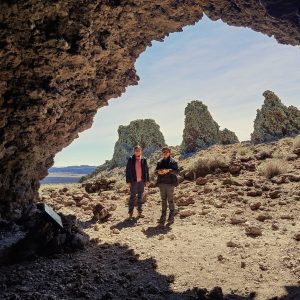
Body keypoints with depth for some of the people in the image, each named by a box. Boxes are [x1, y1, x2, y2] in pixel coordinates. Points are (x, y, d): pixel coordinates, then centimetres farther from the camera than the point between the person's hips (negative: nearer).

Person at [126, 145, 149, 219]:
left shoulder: (143, 159, 5)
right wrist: (128, 181, -7)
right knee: (132, 197, 2)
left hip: (141, 181, 3)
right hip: (133, 181, -3)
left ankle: (139, 212, 18)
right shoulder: (130, 159, -1)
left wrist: (147, 180, 3)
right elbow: (127, 170, -3)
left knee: (140, 197, 10)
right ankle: (130, 212, 8)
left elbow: (146, 170, 7)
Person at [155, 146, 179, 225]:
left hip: (170, 183, -4)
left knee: (170, 200, 1)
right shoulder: (159, 162, 11)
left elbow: (177, 172, -9)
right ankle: (163, 217, 16)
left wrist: (169, 170, -23)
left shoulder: (173, 161, -2)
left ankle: (171, 217, 11)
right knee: (163, 200, 10)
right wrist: (158, 172, -9)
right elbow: (156, 171, 14)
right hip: (162, 183, 4)